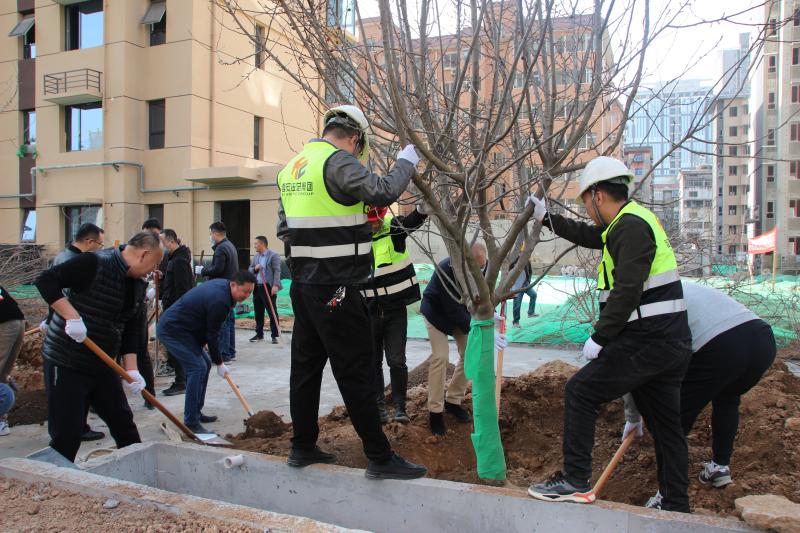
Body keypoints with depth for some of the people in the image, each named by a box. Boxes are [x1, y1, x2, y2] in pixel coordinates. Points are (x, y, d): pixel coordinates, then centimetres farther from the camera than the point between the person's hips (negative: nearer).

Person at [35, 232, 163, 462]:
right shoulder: (94, 263, -19)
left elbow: (131, 329, 6)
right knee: (66, 435, -2)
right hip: (66, 364, -8)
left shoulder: (138, 285, 5)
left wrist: (131, 369, -3)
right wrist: (73, 317, -31)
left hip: (102, 365, 8)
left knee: (123, 423, 16)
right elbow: (46, 281, -24)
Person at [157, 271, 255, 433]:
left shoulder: (222, 284, 4)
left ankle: (196, 413, 21)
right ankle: (191, 422, -10)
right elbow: (212, 335, -18)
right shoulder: (219, 301, -26)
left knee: (205, 363, 13)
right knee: (198, 367, -15)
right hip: (172, 330, -11)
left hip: (176, 327, 11)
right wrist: (219, 363, -5)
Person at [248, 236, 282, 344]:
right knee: (258, 313, 12)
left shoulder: (273, 256, -6)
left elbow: (277, 271, -13)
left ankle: (274, 336, 2)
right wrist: (255, 268, -4)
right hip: (257, 287, 7)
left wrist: (275, 285, -22)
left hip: (268, 287, -7)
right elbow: (249, 270, 18)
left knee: (272, 312, -3)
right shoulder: (255, 257, 17)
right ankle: (259, 334, 22)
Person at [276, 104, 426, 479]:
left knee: (306, 364, 15)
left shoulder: (291, 167, 15)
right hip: (336, 287, -8)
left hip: (303, 283, 9)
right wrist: (406, 162, -4)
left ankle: (303, 447, 26)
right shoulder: (338, 161, -12)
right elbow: (383, 192, -21)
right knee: (356, 371, -2)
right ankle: (380, 458, 7)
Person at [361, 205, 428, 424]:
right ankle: (378, 405, 25)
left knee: (397, 361, 1)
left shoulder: (393, 227, -10)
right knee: (373, 361, 12)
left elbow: (414, 219, -30)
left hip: (396, 309, -1)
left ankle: (400, 406, 15)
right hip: (369, 312, 2)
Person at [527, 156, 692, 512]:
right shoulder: (634, 222, 18)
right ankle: (677, 506, 27)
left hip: (648, 342, -11)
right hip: (671, 340, 11)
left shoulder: (630, 226, -15)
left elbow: (627, 291, -23)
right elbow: (587, 235, 32)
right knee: (665, 425, 16)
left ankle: (576, 482, 1)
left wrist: (598, 338, -17)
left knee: (580, 391, -4)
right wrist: (546, 218, 32)